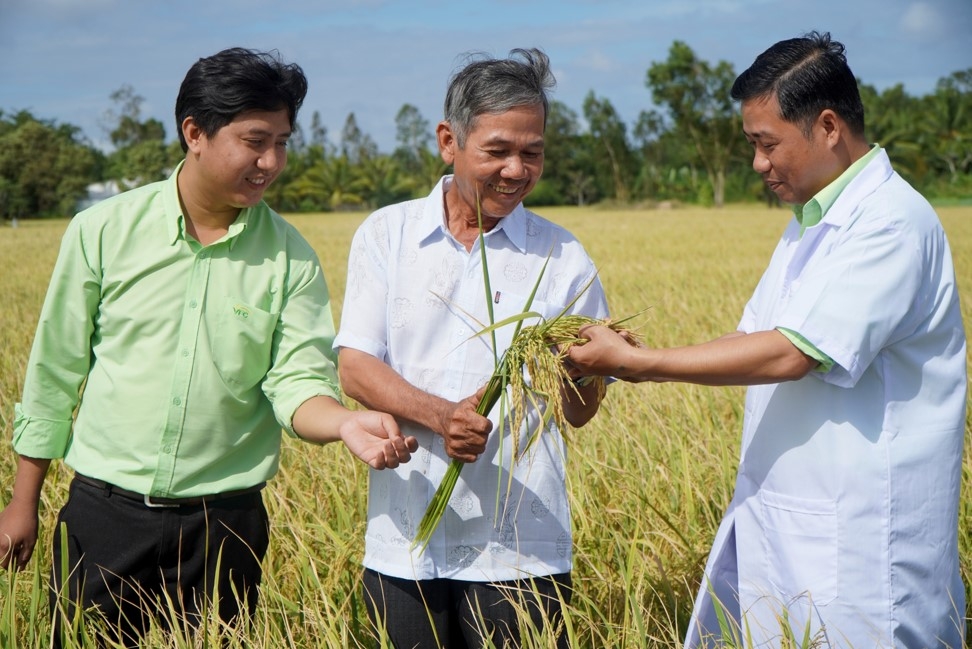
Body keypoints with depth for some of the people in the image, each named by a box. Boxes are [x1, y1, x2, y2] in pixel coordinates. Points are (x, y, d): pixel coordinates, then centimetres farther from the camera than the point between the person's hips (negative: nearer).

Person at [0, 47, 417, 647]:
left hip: (224, 523, 0)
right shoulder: (105, 230, -3)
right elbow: (55, 370, 4)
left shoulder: (291, 258, -3)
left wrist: (346, 423, -32)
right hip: (103, 509, 0)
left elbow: (298, 382, -9)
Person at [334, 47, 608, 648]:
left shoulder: (563, 259, 1)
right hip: (402, 542, 1)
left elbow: (581, 411, 3)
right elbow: (355, 367, -4)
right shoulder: (386, 235, 3)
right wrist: (440, 415, -21)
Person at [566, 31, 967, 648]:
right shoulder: (811, 222, 15)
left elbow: (788, 354, -23)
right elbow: (757, 339, 14)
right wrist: (640, 363, 0)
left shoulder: (892, 221, -16)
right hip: (774, 522, 9)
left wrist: (637, 361, -18)